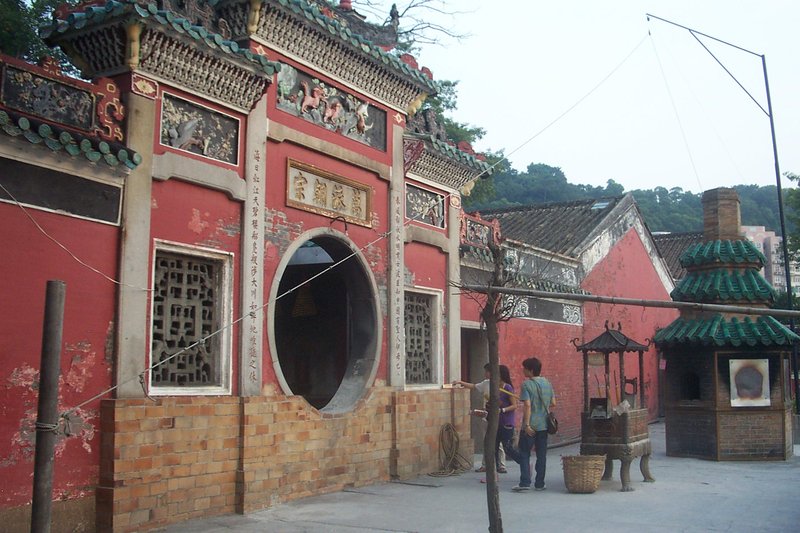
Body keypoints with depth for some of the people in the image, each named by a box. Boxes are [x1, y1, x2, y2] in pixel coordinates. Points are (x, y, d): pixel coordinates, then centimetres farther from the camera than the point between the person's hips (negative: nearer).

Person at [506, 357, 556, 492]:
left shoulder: (526, 384, -12)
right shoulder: (547, 383, 6)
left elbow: (527, 405, -18)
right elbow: (553, 404, 9)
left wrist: (527, 424, -18)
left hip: (530, 426, -5)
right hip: (544, 425, 5)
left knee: (524, 454, 2)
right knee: (541, 455, 10)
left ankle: (525, 483, -3)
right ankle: (539, 484, 14)